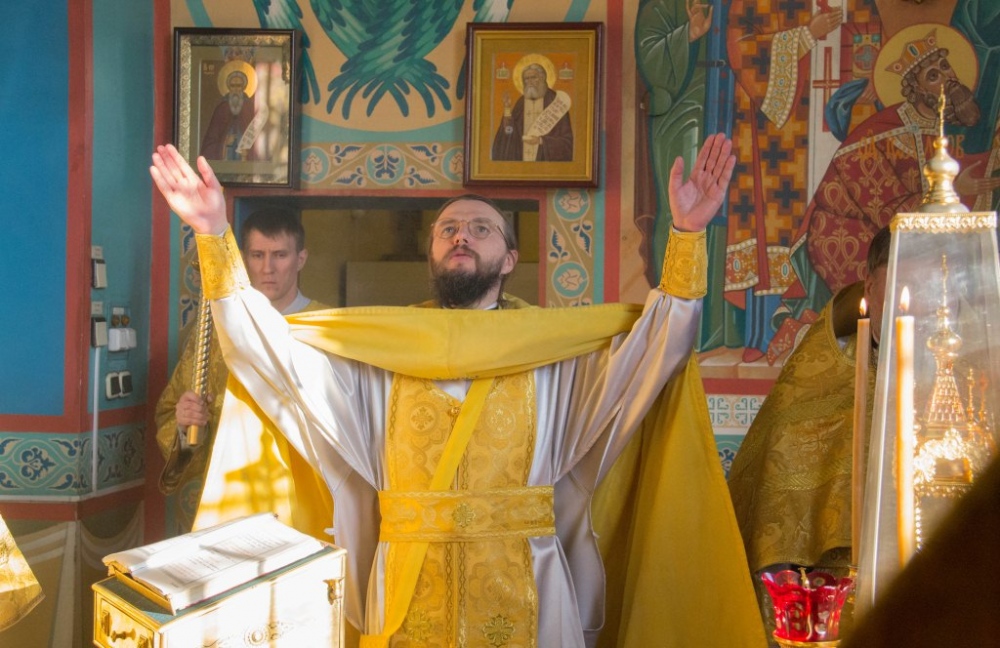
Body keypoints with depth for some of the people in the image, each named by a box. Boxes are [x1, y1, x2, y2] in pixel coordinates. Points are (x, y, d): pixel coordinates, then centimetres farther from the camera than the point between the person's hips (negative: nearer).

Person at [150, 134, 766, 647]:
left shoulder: (559, 345, 3)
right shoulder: (378, 344, 6)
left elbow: (659, 342, -8)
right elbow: (272, 346, -1)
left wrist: (687, 235, -22)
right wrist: (216, 237, -11)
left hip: (523, 590, -1)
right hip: (408, 590, 1)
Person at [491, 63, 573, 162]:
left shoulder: (555, 101, -2)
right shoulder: (521, 102, 11)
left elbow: (567, 139, -4)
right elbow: (510, 135, 4)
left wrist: (541, 140, -15)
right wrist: (507, 109, -4)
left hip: (547, 159, -3)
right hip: (522, 159, 3)